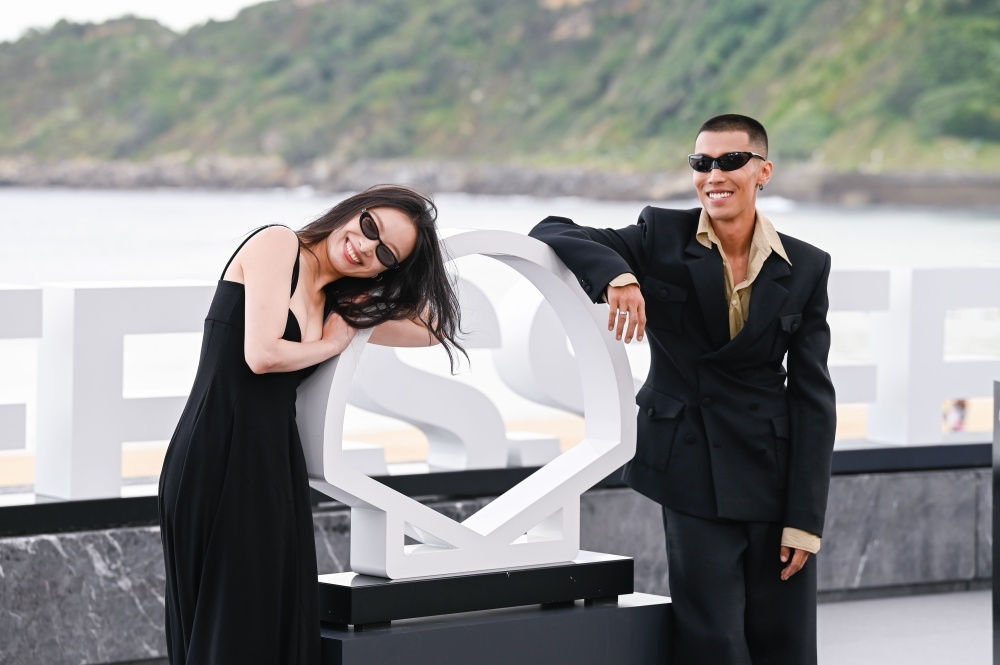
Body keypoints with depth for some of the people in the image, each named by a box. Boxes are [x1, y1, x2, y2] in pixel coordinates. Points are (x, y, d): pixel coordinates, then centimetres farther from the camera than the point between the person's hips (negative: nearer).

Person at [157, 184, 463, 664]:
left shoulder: (340, 306, 18)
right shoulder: (276, 244, -4)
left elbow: (432, 328, 25)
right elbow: (262, 355, -13)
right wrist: (331, 345, 3)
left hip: (275, 466, 8)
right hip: (218, 460, -8)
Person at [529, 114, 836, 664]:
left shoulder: (806, 268, 3)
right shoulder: (662, 239, -1)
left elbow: (813, 396, 1)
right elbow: (549, 235, -9)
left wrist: (805, 519, -4)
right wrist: (615, 273, -29)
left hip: (777, 475, 2)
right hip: (695, 479, -2)